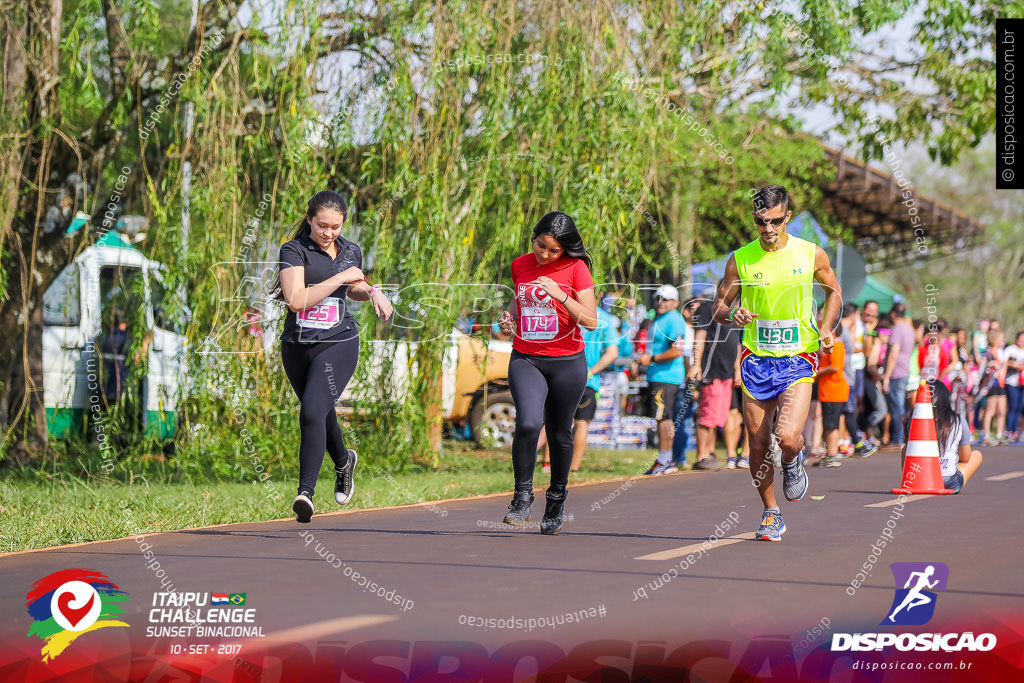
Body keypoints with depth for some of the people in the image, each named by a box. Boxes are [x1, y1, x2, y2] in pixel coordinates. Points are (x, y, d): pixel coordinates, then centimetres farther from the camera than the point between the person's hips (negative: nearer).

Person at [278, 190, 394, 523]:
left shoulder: (351, 252, 7)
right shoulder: (294, 251, -7)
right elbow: (296, 299, -20)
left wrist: (373, 292, 6)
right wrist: (339, 278, -18)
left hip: (338, 345, -1)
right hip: (298, 346, 1)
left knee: (312, 412, -21)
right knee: (321, 415, 18)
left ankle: (305, 492, -23)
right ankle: (343, 461, 49)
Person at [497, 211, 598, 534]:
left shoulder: (576, 268, -6)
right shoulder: (520, 265, 5)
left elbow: (590, 321, -10)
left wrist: (561, 295, -22)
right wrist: (508, 317, 2)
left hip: (567, 362, -1)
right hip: (525, 359, 1)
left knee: (560, 433, 7)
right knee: (528, 423, -21)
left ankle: (556, 498, 29)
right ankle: (522, 496, -8)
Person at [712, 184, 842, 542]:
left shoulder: (812, 254, -2)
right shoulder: (739, 260, -2)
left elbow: (834, 290, 15)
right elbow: (719, 308, 6)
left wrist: (825, 329, 0)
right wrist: (733, 316, -17)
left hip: (798, 359, -2)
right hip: (756, 360, 2)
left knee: (787, 437, -18)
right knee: (758, 445, 2)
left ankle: (793, 460, 19)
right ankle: (771, 515, 22)